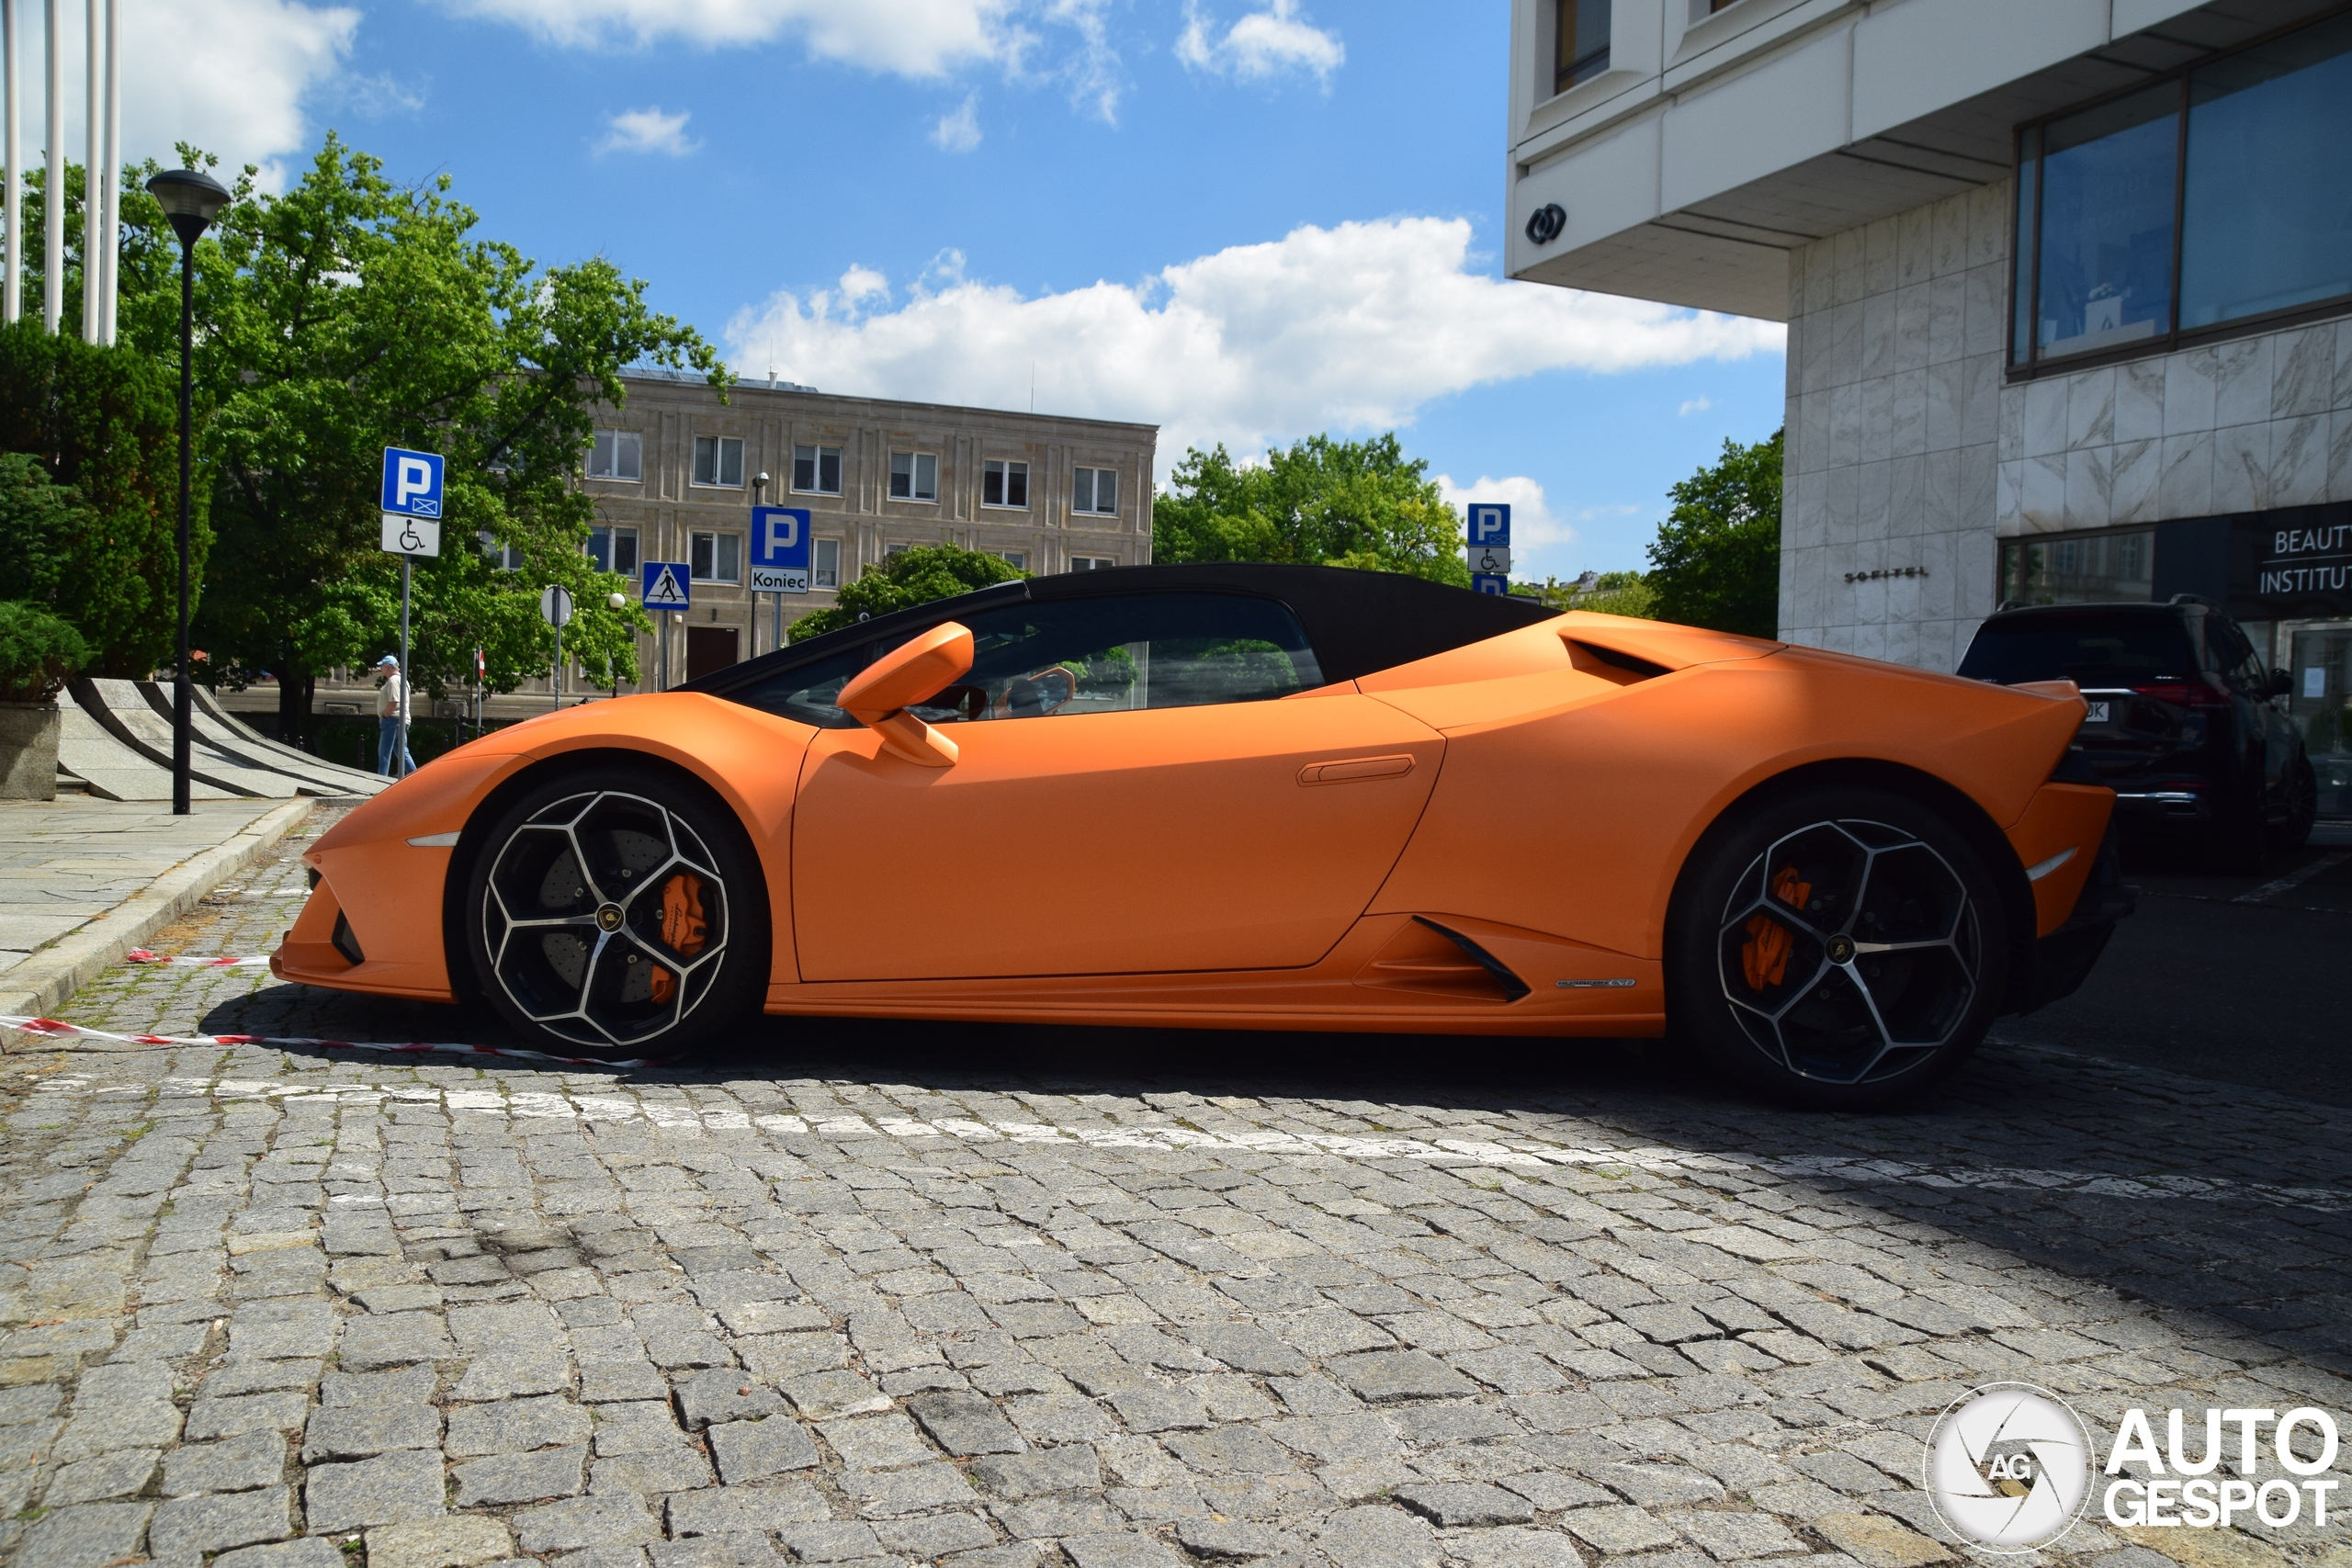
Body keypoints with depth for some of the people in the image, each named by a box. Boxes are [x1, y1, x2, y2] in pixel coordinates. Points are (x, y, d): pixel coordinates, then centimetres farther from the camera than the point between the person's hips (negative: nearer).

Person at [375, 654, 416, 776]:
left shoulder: (393, 680, -14)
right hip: (399, 720, 10)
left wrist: (384, 716, -14)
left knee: (384, 752, -6)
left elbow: (393, 702, -23)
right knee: (402, 752, 12)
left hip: (392, 720, -10)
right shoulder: (401, 679, 18)